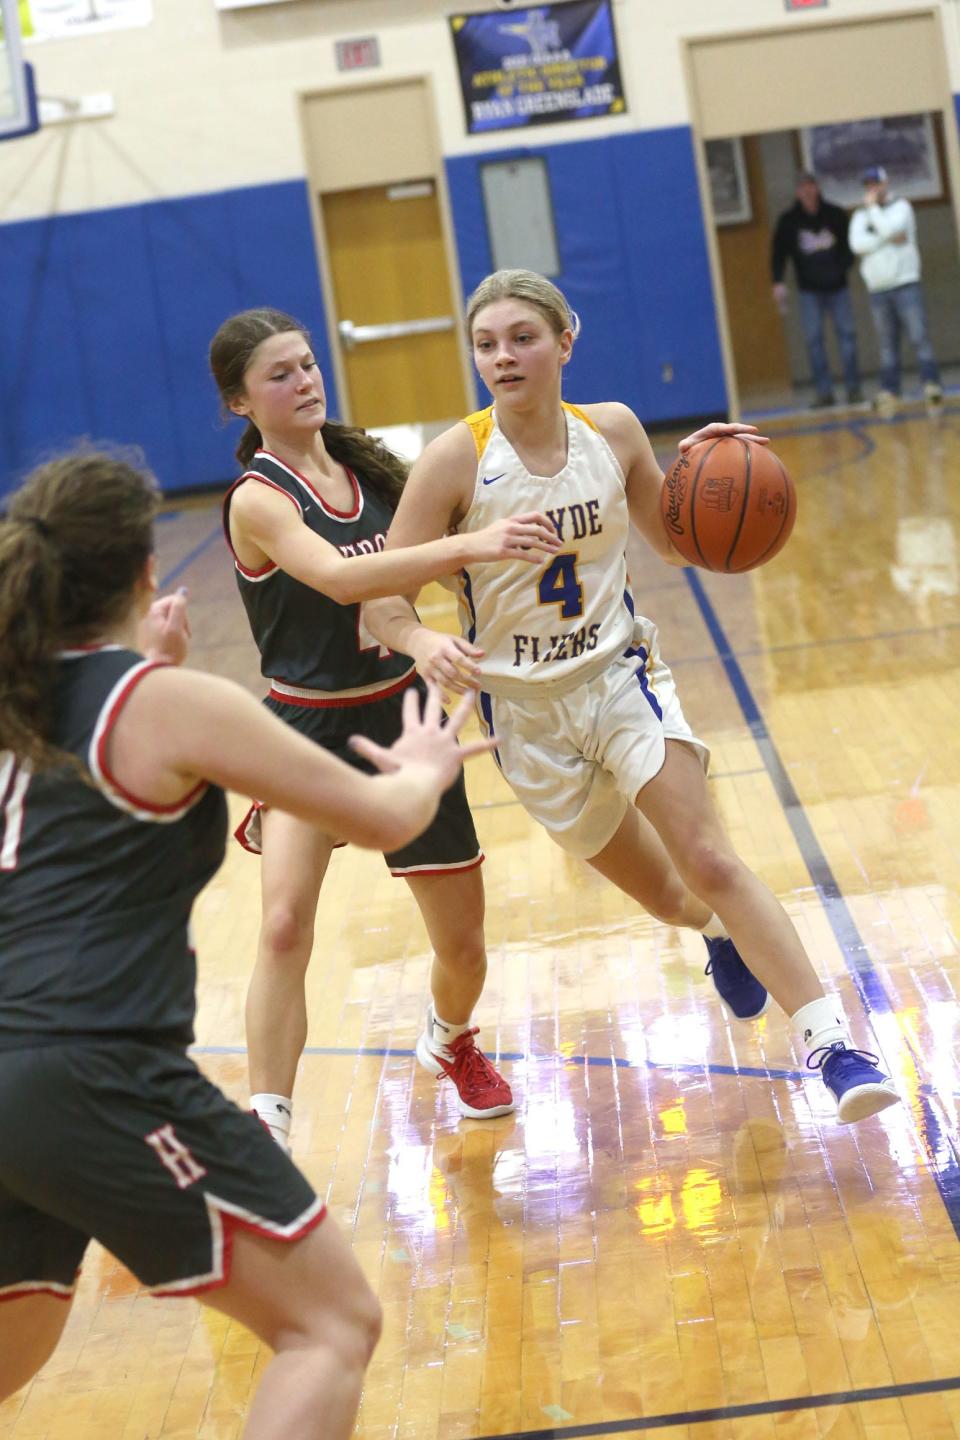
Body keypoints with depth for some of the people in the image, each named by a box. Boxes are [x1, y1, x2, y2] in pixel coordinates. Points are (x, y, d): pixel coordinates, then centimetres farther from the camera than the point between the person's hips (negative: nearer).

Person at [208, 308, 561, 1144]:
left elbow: (415, 567, 20)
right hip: (308, 730, -5)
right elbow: (341, 579, -33)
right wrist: (466, 546, -43)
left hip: (402, 719, 5)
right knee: (285, 928, -27)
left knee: (463, 943, 12)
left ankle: (451, 1042, 45)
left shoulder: (364, 464, 4)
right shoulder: (258, 499, -14)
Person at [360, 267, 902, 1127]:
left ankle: (830, 1043, -11)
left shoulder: (613, 431, -6)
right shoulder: (457, 459, -16)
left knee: (709, 862, -16)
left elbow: (676, 543, 8)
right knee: (665, 897, 11)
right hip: (526, 707, 0)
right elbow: (382, 596, -16)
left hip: (620, 675, 1)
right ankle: (719, 931, 48)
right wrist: (424, 642, -38)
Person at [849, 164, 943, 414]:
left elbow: (889, 229, -16)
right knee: (887, 344, 5)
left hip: (906, 284, -4)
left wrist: (872, 206, -5)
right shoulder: (860, 216, 12)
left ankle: (931, 384, -13)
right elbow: (856, 244, -6)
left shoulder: (901, 206, 3)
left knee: (919, 337, -10)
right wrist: (888, 240, -14)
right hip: (877, 289, 4)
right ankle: (889, 390, 6)